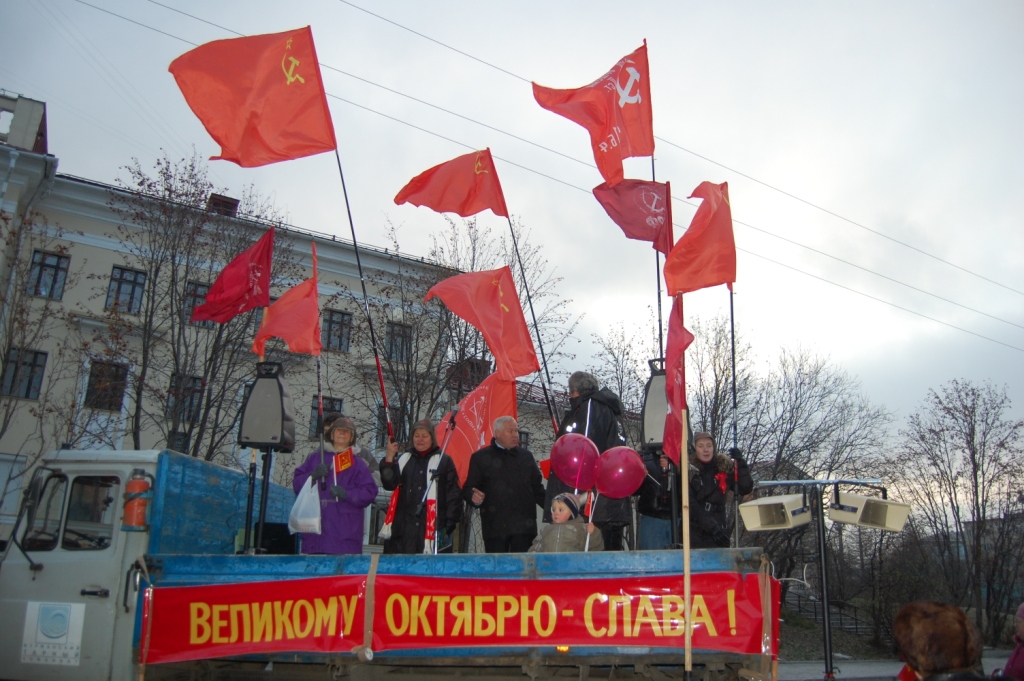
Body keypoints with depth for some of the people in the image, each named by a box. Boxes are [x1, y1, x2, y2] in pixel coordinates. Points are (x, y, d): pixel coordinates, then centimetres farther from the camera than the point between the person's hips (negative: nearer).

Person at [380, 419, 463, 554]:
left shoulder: (444, 461, 6)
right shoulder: (403, 459, 15)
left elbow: (454, 494, 4)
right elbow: (389, 484, 3)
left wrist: (450, 522, -3)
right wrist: (389, 458, -9)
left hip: (433, 527, -2)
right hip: (404, 527, 3)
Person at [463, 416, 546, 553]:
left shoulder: (526, 456, 17)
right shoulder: (480, 457, 6)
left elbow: (537, 488, 19)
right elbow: (468, 489, 4)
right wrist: (474, 497, -18)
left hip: (524, 525, 3)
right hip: (495, 525, -3)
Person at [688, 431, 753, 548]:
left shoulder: (725, 466, 8)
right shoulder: (689, 470, -2)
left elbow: (745, 489, 1)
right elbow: (690, 504, -8)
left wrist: (740, 463, -7)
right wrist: (712, 527, -14)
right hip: (694, 529, -2)